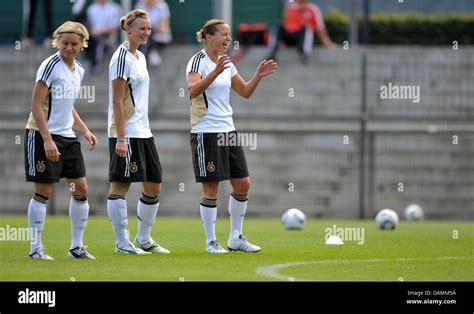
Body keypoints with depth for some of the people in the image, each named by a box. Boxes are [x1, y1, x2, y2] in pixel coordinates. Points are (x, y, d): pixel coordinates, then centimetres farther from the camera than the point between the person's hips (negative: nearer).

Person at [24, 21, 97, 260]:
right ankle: (36, 248, 4)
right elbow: (36, 106, -17)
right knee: (43, 191, -4)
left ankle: (77, 246, 13)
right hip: (43, 135, -8)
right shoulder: (50, 66, -14)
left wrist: (84, 130, 12)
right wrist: (47, 140, -22)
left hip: (67, 137, 8)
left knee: (81, 188, 5)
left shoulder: (78, 70, 11)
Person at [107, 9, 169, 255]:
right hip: (126, 133, -10)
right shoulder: (122, 57, -12)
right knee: (121, 184, -5)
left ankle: (144, 239, 20)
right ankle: (122, 242, -3)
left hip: (143, 133, 10)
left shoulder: (140, 57, 16)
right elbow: (117, 101, -16)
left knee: (154, 186, 10)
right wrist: (120, 138, -21)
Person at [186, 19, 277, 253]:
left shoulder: (226, 63, 13)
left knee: (242, 184, 7)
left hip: (228, 131, 8)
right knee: (211, 188, -5)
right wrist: (216, 72, -38)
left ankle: (236, 238, 17)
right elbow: (193, 90, -27)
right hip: (206, 133, -8)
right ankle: (211, 242, 3)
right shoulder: (198, 61, -10)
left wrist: (259, 76, 4)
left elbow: (245, 91, 20)